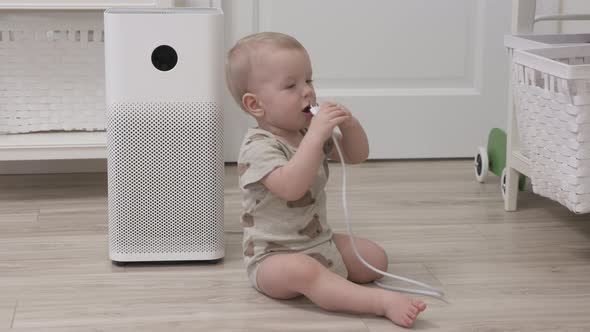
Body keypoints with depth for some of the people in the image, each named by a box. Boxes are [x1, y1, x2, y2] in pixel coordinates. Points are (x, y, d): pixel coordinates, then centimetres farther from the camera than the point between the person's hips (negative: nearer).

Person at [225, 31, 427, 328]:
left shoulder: (309, 132, 6)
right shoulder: (258, 147, -21)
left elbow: (356, 155, 11)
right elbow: (291, 187, -37)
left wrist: (349, 125, -10)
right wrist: (317, 134, -41)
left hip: (321, 242, 9)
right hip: (275, 257, -9)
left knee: (375, 259, 3)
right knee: (301, 271, -40)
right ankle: (382, 302, -47)